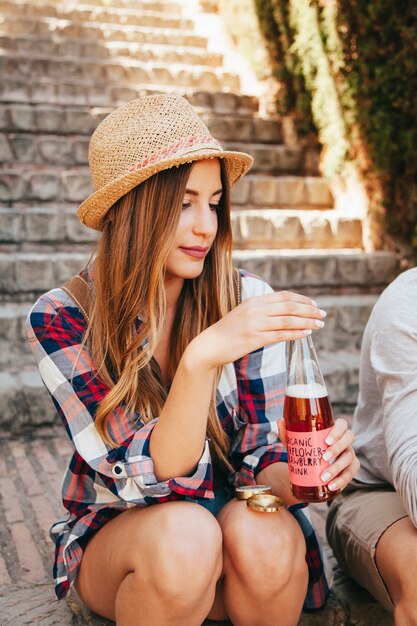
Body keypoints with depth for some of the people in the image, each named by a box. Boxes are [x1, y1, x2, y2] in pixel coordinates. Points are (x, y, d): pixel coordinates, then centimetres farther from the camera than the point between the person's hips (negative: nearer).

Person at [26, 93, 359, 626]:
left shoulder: (248, 301, -12)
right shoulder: (60, 318, -17)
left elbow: (259, 457, -8)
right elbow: (146, 479, -24)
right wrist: (203, 357, -40)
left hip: (235, 515, 2)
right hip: (117, 536, -1)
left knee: (262, 535, -32)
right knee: (183, 537, -34)